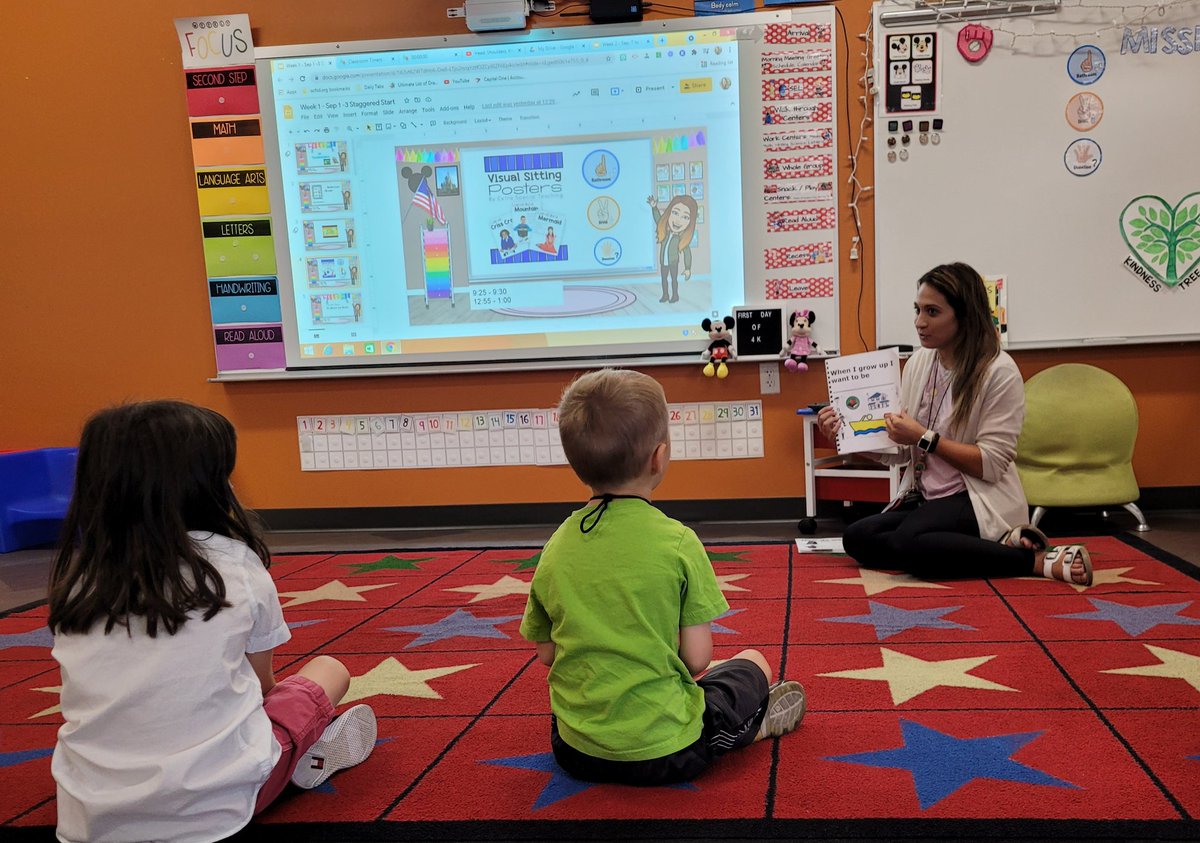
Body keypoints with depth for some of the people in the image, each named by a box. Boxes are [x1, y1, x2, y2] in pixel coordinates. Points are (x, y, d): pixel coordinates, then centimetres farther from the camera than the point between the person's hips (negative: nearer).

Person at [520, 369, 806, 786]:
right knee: (753, 663, 23)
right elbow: (697, 658, -12)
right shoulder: (678, 543, -16)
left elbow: (546, 653, 2)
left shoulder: (556, 548, -5)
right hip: (663, 752, -3)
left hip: (575, 752, 3)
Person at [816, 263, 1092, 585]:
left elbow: (991, 464, -16)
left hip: (980, 501, -7)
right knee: (857, 537, -18)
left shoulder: (999, 371, -12)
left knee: (908, 540, -34)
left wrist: (924, 437, -17)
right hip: (923, 498, 8)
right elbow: (901, 452, 8)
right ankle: (999, 547, -11)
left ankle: (1041, 560, -19)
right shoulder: (918, 363, 6)